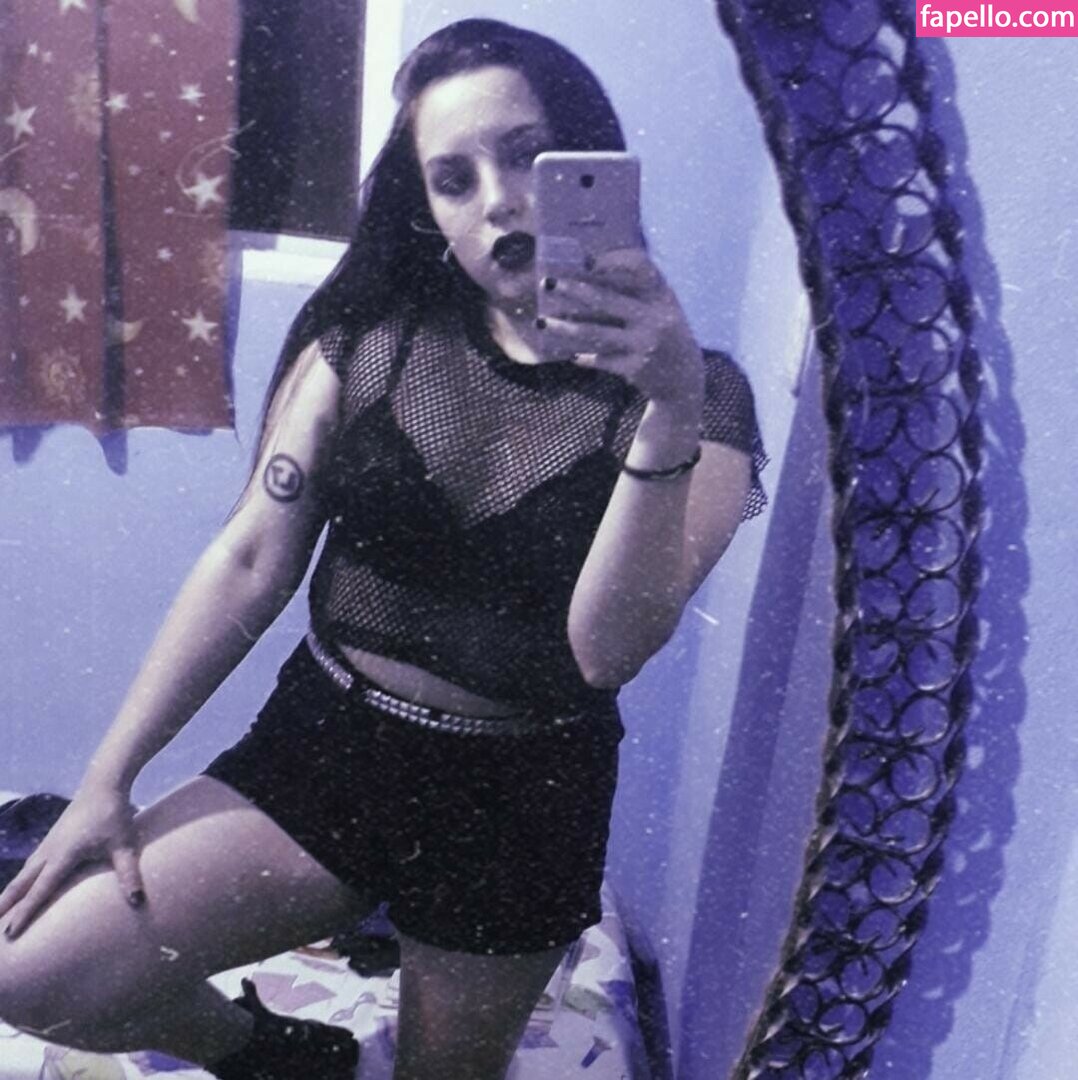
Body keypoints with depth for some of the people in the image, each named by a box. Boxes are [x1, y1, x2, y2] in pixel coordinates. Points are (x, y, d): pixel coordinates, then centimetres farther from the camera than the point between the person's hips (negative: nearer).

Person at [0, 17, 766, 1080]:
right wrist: (108, 775, -3)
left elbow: (604, 650, -23)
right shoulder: (373, 339, -4)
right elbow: (249, 563, -3)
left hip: (520, 800, -1)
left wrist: (672, 412, -37)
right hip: (319, 740, 2)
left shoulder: (696, 394, -10)